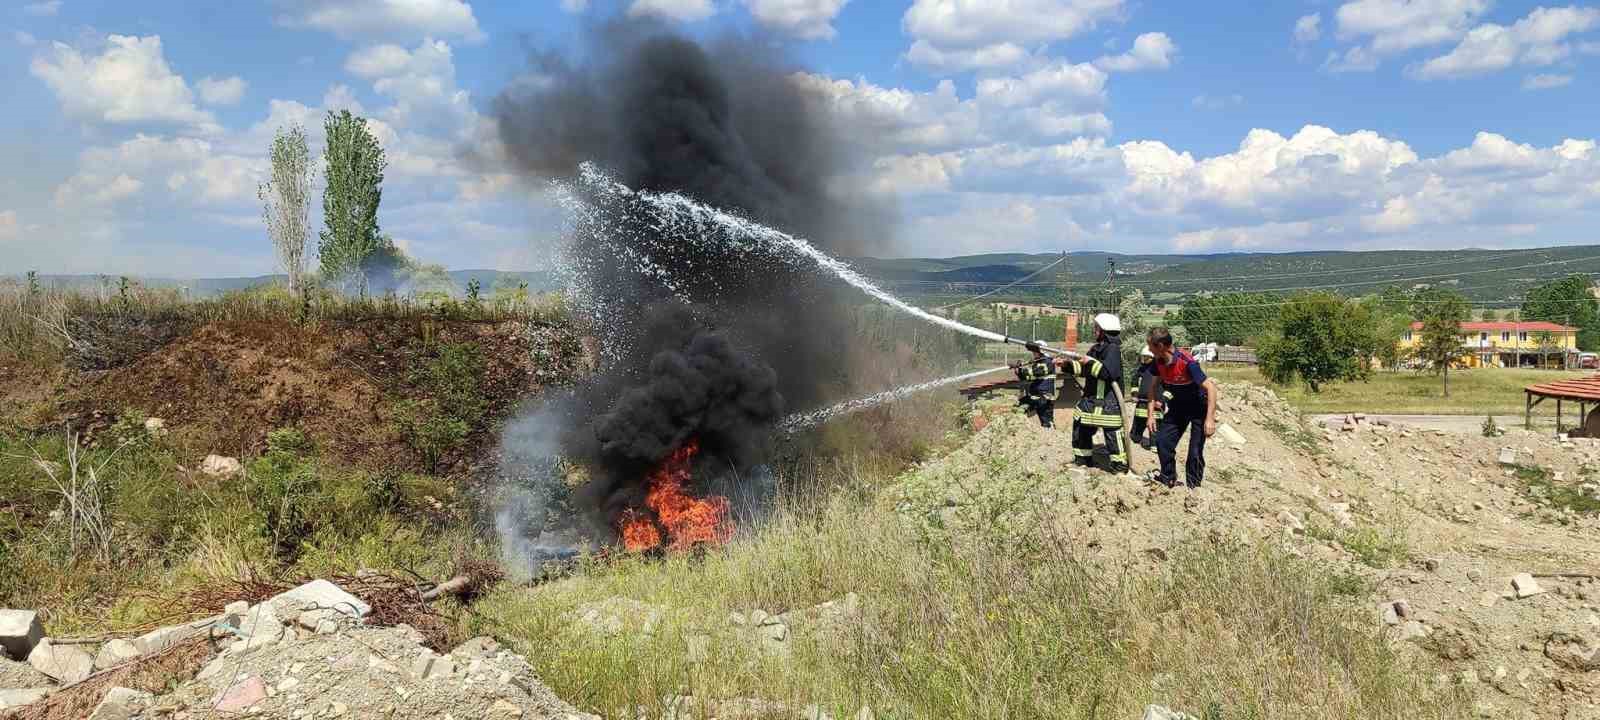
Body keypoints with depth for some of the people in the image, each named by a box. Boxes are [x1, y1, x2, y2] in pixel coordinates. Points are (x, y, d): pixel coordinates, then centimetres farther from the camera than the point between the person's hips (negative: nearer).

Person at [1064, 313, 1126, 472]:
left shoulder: (1113, 349, -15)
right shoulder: (1096, 348, 13)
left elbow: (1110, 372, -28)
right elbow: (1084, 370, 20)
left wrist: (1091, 362, -21)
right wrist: (1068, 364, 10)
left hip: (1107, 400, -10)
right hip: (1091, 397, 10)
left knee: (1112, 432, -7)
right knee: (1080, 426, 15)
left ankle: (1120, 464, 2)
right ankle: (1083, 458, 28)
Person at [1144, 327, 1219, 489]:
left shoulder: (1187, 362, -32)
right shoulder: (1159, 361, -11)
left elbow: (1211, 387, -32)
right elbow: (1155, 386, 5)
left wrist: (1210, 419, -37)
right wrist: (1150, 415, 0)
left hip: (1199, 406, -6)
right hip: (1178, 405, 6)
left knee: (1195, 452, -8)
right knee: (1163, 441, 3)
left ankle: (1193, 488, 6)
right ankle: (1168, 479, 20)